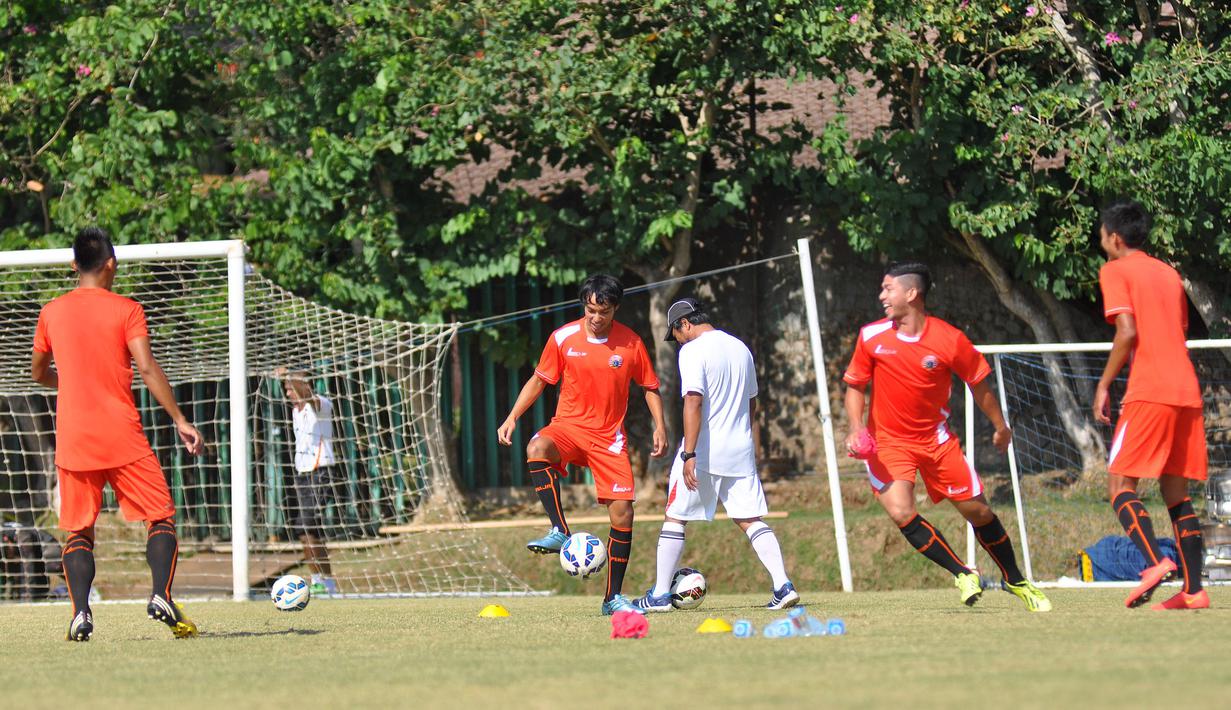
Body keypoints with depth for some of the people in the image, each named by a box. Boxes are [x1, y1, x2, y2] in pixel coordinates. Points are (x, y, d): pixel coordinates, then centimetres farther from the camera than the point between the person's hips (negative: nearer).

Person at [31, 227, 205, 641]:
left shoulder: (52, 313, 7)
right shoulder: (126, 310, -3)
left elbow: (39, 373, 20)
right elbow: (147, 368, -11)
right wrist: (180, 420, -8)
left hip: (73, 441, 3)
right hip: (122, 437, -3)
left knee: (78, 531, 8)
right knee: (161, 517, 6)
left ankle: (80, 612, -10)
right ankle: (161, 596, -15)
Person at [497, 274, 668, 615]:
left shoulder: (631, 343, -3)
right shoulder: (563, 338, -4)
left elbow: (650, 387, 10)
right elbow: (539, 380, 8)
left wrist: (660, 426, -2)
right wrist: (512, 417, -3)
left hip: (609, 438, 1)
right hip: (569, 426, -1)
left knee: (622, 513, -6)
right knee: (537, 448, -36)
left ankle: (613, 597, 6)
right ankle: (559, 531, -34)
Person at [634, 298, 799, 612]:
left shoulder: (693, 350, -10)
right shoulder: (741, 348, 13)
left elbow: (694, 401, -20)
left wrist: (689, 454, -23)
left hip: (704, 451, -6)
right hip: (741, 450, 6)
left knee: (675, 518, 4)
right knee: (750, 518, 8)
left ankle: (659, 595, 5)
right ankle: (783, 585, -6)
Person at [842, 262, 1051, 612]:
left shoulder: (950, 340, -12)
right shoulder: (871, 337, -8)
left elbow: (978, 383, 2)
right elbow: (855, 385, 3)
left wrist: (1000, 426, 10)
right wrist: (856, 428, -12)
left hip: (936, 438, 0)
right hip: (887, 441, 0)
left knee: (978, 510, 3)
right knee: (901, 513, -21)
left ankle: (1015, 580, 26)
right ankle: (962, 573, -3)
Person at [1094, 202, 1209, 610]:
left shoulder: (1115, 271, 0)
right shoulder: (1169, 274, 21)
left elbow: (1127, 332, -12)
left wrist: (1104, 384, -5)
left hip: (1149, 393, -7)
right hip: (1187, 392, 7)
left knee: (1120, 483, -3)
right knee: (1176, 492, 9)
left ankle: (1156, 562, -25)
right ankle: (1193, 589, 0)